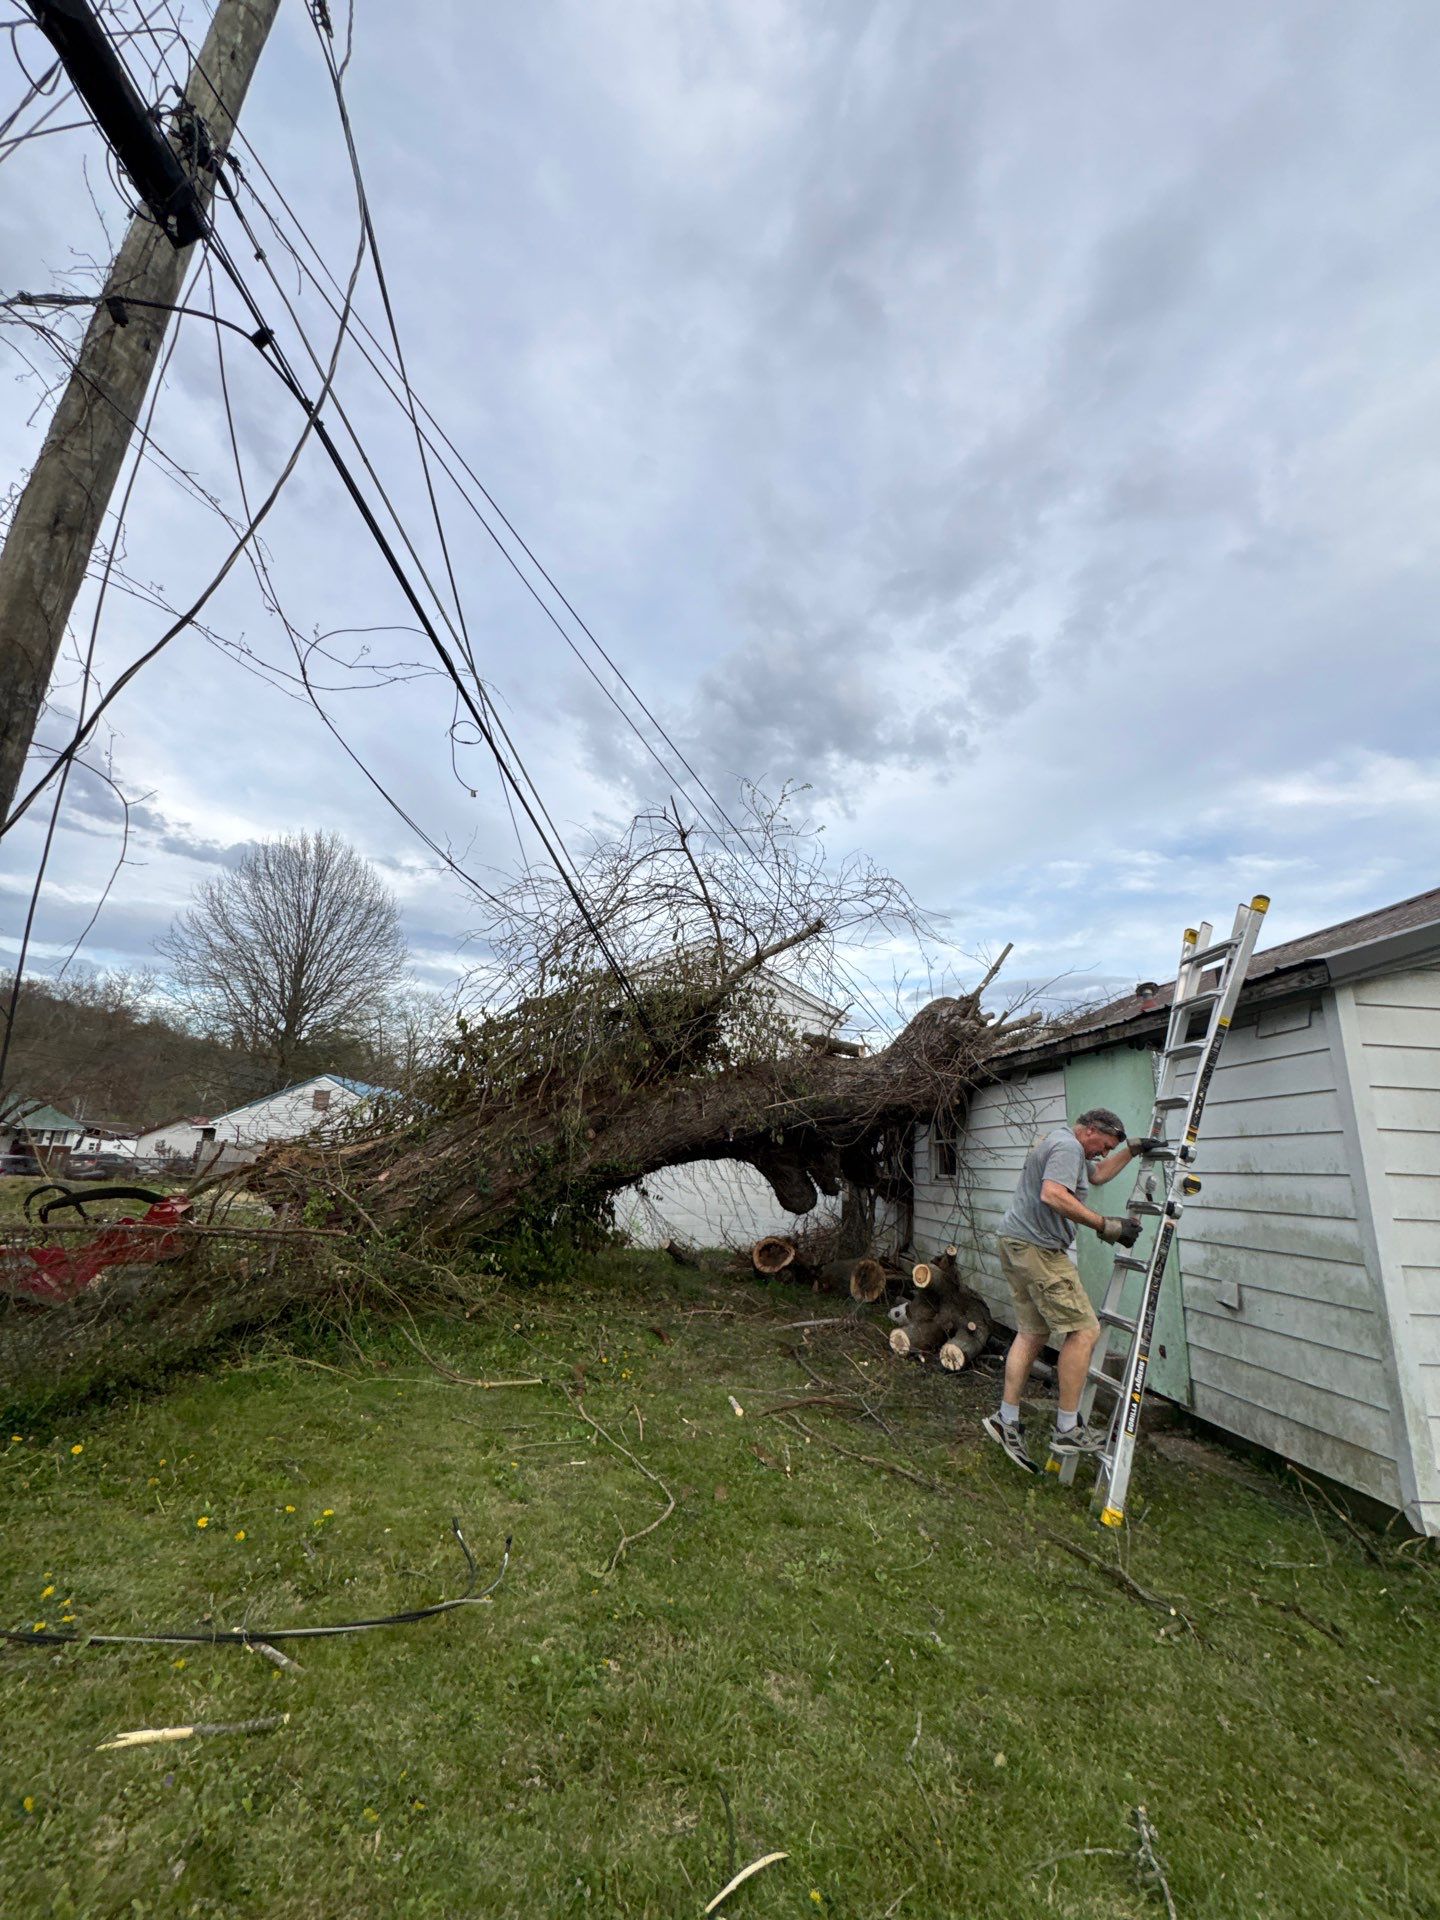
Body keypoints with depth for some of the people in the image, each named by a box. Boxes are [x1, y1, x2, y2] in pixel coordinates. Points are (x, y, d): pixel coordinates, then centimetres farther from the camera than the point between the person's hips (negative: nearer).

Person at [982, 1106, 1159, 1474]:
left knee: (1033, 1333, 14)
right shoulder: (1068, 1146, -13)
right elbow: (1052, 1195, -28)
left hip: (1016, 1243, 11)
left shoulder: (1055, 1141, 22)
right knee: (1083, 1331, -5)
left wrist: (1132, 1149, 30)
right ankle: (1068, 1429, 3)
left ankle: (1007, 1419, 19)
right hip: (1038, 1247, -11)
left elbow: (1097, 1175, 36)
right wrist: (1106, 1226, -22)